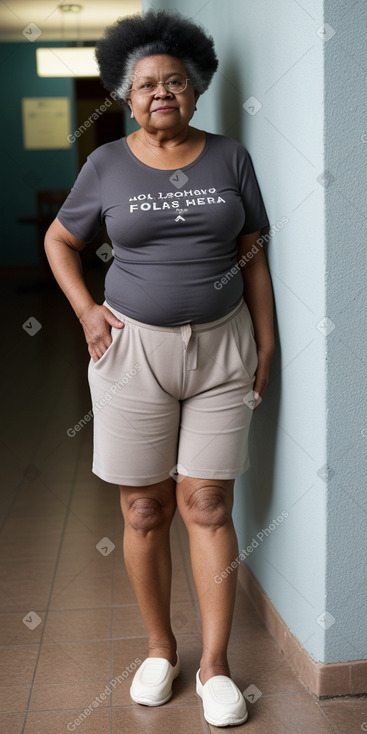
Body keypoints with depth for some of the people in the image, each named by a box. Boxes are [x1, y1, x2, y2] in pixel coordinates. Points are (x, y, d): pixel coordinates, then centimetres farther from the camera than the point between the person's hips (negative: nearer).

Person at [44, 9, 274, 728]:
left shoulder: (229, 157, 4)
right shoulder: (107, 164, 2)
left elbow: (252, 255, 7)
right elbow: (58, 240, 14)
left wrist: (266, 344, 3)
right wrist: (86, 310, 0)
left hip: (221, 349, 0)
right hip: (133, 349, 0)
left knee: (208, 506, 2)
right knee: (144, 511, 6)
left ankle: (215, 663, 14)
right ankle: (160, 647, 25)